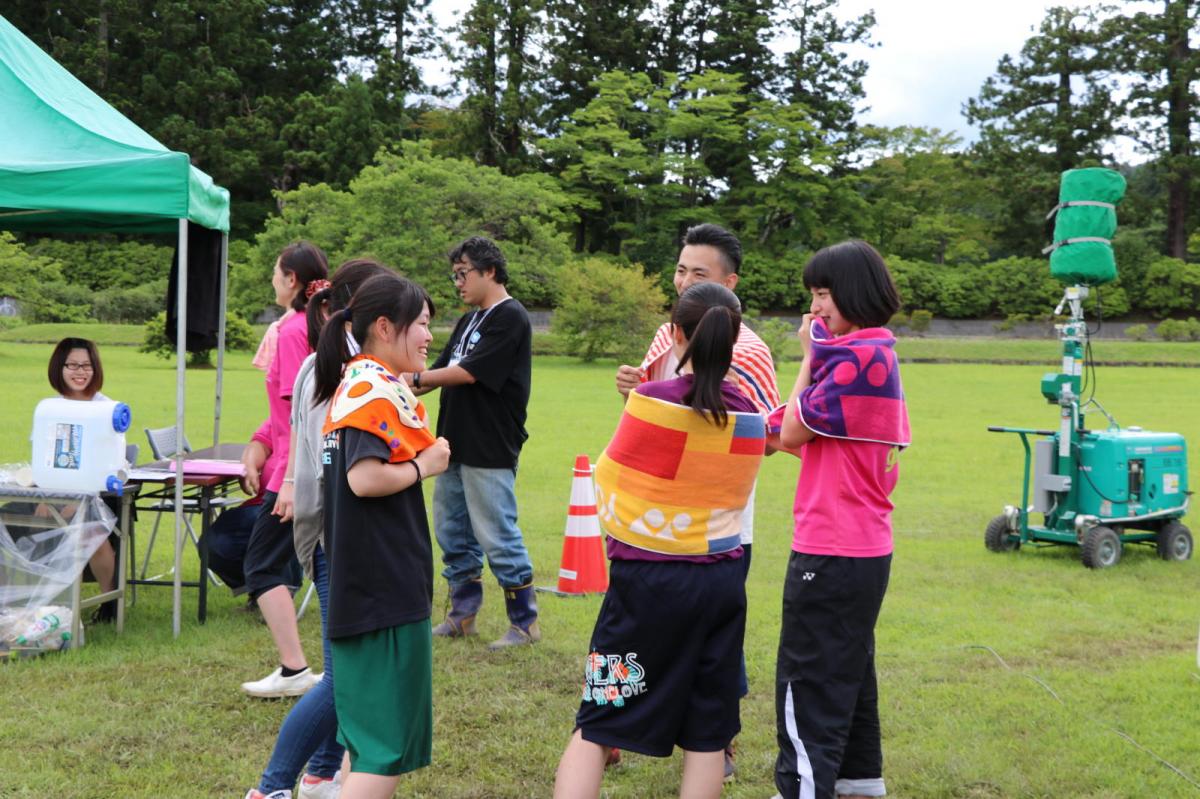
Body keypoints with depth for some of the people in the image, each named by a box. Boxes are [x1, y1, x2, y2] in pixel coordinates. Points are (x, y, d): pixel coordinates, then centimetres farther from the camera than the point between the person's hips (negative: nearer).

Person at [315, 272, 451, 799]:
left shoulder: (354, 381, 14)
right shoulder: (376, 387, -16)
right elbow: (365, 479, -27)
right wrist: (425, 465, -11)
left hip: (360, 587, 10)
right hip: (387, 589, -10)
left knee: (367, 732, 20)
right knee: (390, 745, -4)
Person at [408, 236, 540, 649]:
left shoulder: (510, 318, -13)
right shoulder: (469, 320, 16)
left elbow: (468, 372, -19)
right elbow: (441, 371, 16)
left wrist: (414, 379, -12)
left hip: (490, 451, -9)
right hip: (457, 445, 9)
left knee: (498, 536, -4)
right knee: (452, 532, 15)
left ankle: (525, 622, 8)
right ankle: (463, 614, 27)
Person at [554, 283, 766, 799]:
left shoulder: (651, 400, -13)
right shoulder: (749, 416, -1)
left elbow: (610, 481, 0)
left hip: (648, 579, -4)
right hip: (723, 581, 4)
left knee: (597, 723, 4)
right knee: (707, 731, 11)